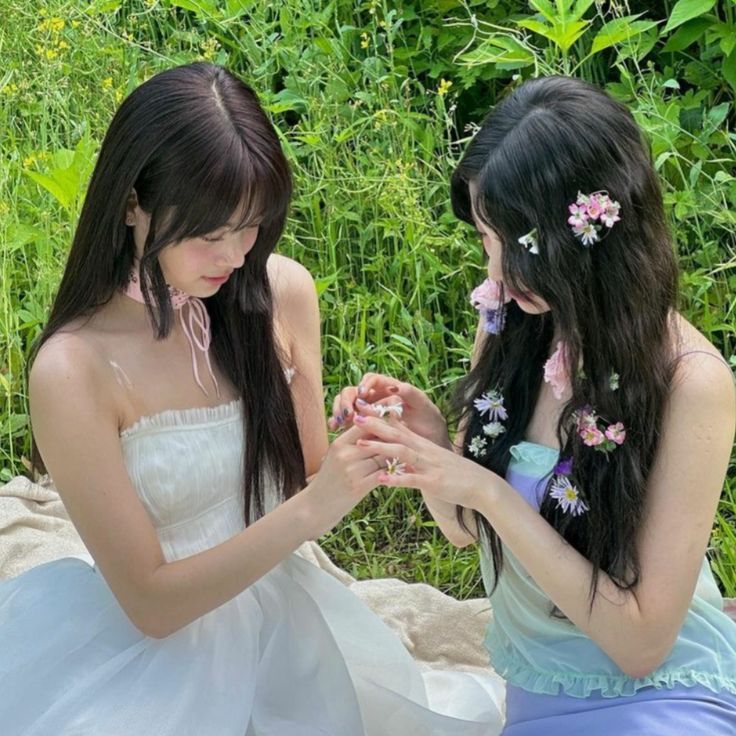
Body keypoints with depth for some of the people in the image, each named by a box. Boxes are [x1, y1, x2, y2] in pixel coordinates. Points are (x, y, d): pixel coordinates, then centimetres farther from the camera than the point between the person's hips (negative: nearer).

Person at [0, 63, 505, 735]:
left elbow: (306, 481, 5)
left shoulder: (281, 292, -7)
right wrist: (309, 512, -26)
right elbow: (151, 600, -16)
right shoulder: (74, 371, -19)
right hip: (155, 648, -4)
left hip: (285, 618, 4)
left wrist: (359, 458, -17)